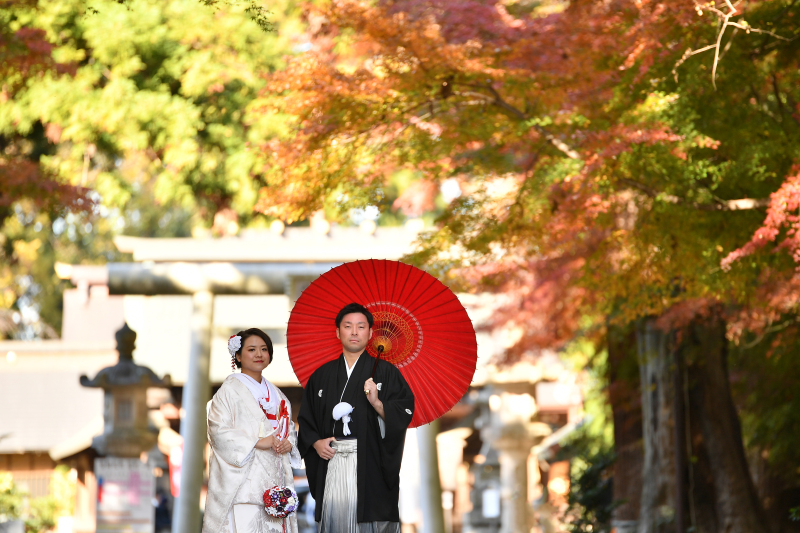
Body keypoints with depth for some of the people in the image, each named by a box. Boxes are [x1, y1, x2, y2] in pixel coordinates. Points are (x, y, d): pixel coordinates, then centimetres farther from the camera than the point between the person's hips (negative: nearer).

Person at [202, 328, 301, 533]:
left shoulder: (275, 393, 20)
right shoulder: (230, 389, -2)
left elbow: (288, 427, 23)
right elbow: (219, 431, -11)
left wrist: (289, 443, 0)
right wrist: (258, 442, -18)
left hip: (274, 481, 6)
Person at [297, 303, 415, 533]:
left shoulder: (385, 372, 6)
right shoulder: (322, 376, 15)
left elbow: (403, 414, -3)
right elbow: (306, 419, 17)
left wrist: (377, 404, -19)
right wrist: (316, 443, 1)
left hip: (371, 464, -3)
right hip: (331, 460, 3)